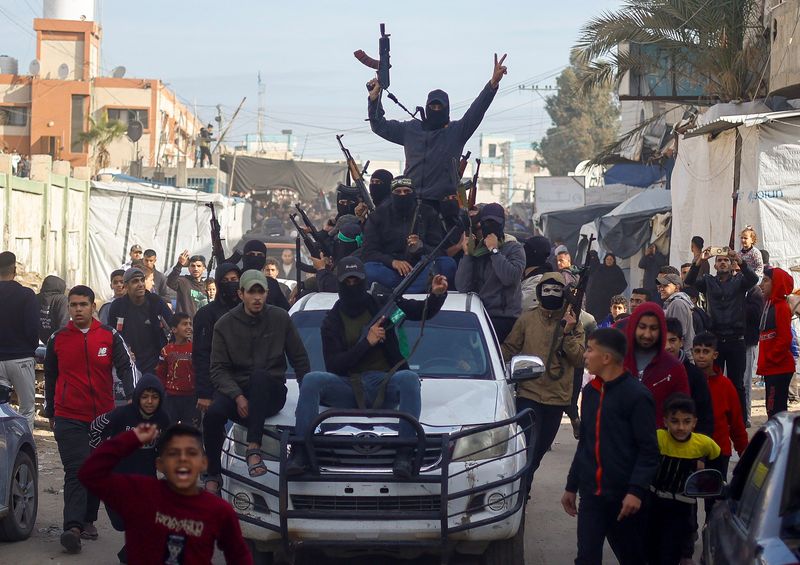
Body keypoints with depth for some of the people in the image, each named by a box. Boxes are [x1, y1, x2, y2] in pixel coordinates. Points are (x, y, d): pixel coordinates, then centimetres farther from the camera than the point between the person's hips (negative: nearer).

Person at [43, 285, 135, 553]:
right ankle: (73, 527, -21)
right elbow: (50, 377, 13)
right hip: (69, 418, -2)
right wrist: (50, 412, 18)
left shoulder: (110, 336, 1)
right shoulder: (57, 339, 3)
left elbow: (126, 367, -6)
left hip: (103, 416, 2)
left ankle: (88, 520, 25)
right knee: (76, 470, -13)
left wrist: (131, 396, -23)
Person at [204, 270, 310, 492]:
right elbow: (218, 370, -3)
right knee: (214, 414, -31)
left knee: (259, 376, -36)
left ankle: (253, 449, -42)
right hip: (234, 389, 1)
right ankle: (213, 477, -12)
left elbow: (300, 360, 7)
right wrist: (238, 396, -18)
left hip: (271, 393, -1)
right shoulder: (225, 324, 1)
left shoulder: (280, 318, 2)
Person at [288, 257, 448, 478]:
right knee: (311, 380, -26)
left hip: (384, 385, 0)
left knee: (409, 378, -34)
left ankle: (404, 454, -43)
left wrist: (437, 295, -9)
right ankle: (300, 453, -33)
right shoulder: (332, 321, 10)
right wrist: (367, 342, -10)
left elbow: (424, 311, 14)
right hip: (348, 388, 1)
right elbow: (333, 366, -1)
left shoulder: (381, 305, 12)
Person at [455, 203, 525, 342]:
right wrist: (467, 254, -2)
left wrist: (494, 250, -9)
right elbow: (462, 287, 3)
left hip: (504, 317, -4)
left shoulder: (514, 248, 3)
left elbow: (510, 277, -16)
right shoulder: (475, 250, 13)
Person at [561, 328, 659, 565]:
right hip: (591, 494, 6)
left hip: (624, 497, -6)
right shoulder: (590, 392, 12)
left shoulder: (636, 395, -11)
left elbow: (649, 450, -13)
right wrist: (571, 486, 21)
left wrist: (636, 491, -22)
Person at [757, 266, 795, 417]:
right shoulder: (768, 305, 16)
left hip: (779, 369, -10)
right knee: (773, 409, 13)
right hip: (771, 368, 10)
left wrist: (770, 359, -13)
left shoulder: (781, 307, -11)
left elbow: (784, 339, -17)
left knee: (775, 410, -12)